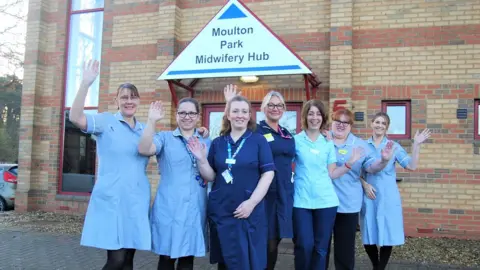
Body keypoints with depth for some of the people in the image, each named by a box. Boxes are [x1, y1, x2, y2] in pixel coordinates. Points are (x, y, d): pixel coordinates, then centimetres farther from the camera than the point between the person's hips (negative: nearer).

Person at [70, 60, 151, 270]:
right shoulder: (106, 121, -2)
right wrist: (86, 83, -28)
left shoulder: (144, 129, 14)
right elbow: (76, 118, -18)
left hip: (137, 202, 5)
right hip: (111, 201, -5)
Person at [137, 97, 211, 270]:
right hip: (169, 207, -2)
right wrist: (152, 121, -27)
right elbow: (144, 150, -18)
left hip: (195, 209, 2)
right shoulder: (165, 138, 3)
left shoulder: (206, 143, 11)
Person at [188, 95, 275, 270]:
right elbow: (211, 177, 7)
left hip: (250, 211, -2)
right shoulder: (217, 143, 8)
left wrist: (252, 202, -14)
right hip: (220, 211, 3)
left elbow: (268, 173, -6)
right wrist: (202, 159, -11)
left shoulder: (259, 141, 0)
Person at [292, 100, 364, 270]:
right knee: (304, 246, -5)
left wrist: (350, 163, -1)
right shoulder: (296, 140, 1)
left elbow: (331, 174, 8)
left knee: (321, 248, 7)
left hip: (326, 201, 3)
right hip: (301, 201, -3)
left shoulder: (328, 144, 10)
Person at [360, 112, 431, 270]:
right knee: (368, 236, 6)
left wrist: (416, 145, -15)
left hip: (388, 198, -1)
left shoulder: (394, 146, 3)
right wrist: (365, 185, -9)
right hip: (368, 197, 1)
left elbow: (412, 166, -8)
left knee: (387, 235, 2)